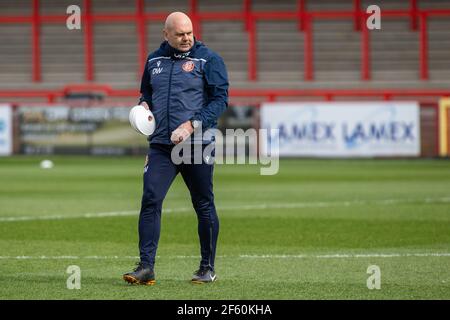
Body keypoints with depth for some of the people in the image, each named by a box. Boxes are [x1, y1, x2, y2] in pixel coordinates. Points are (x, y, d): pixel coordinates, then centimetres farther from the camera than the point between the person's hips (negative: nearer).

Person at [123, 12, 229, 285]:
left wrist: (191, 125, -16)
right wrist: (144, 105, 3)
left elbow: (220, 99, -6)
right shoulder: (154, 60, 12)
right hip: (161, 147, 3)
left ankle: (208, 268, 18)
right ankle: (146, 267, -12)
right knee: (150, 201, -11)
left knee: (204, 206, 5)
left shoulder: (208, 59, -1)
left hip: (198, 146, -3)